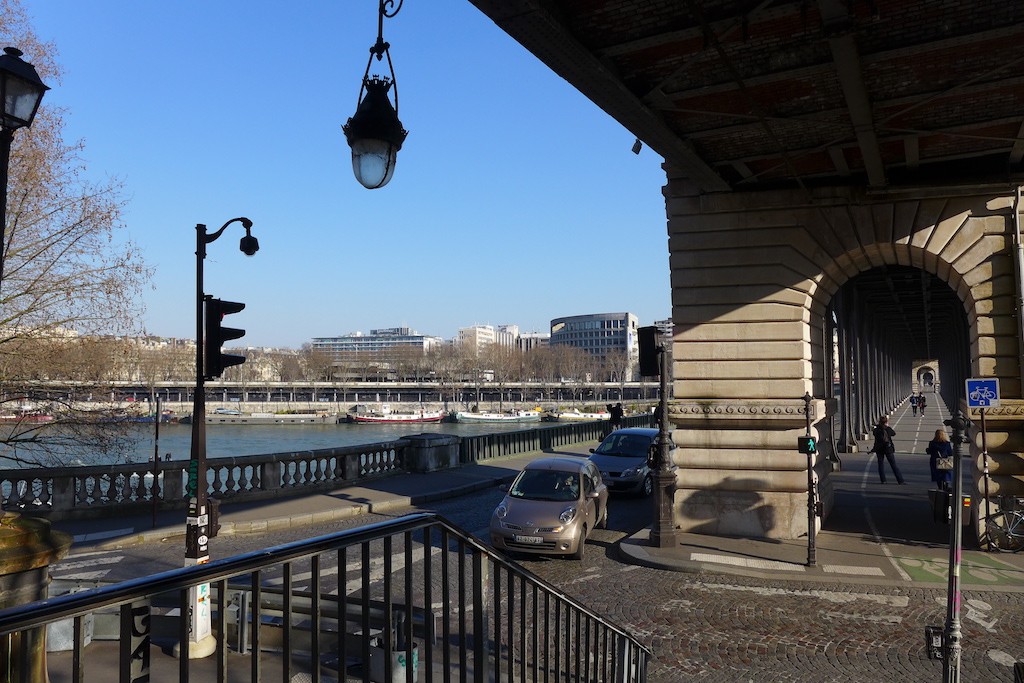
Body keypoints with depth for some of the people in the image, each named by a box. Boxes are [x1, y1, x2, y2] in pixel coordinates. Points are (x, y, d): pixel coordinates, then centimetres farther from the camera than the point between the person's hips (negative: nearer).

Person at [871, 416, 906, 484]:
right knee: (893, 465, 3)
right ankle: (900, 480, 3)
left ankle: (883, 480, 6)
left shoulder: (876, 430, -5)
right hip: (888, 449, -1)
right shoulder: (888, 429, -8)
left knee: (881, 464, 11)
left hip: (879, 449, 2)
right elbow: (894, 433, 10)